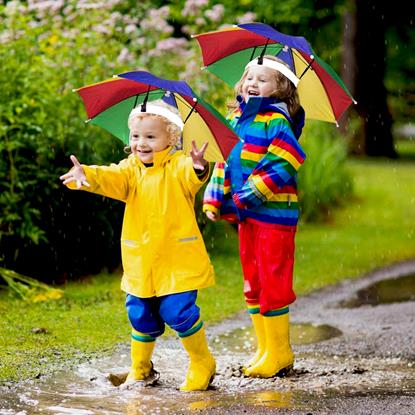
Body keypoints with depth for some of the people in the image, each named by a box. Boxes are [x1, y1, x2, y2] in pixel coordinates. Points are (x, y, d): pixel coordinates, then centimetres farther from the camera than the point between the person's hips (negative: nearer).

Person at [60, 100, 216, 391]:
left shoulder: (179, 165, -7)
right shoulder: (131, 168, 6)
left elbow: (192, 178, -30)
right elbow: (111, 178, -14)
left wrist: (198, 168, -56)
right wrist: (87, 176, -37)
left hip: (178, 261, -5)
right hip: (140, 262, 5)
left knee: (178, 311, -11)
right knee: (140, 314, 11)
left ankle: (203, 364, 10)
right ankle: (140, 369, 32)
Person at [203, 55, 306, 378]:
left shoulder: (276, 122, -10)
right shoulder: (236, 118, 13)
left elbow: (283, 166, -19)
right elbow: (224, 161, 19)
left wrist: (250, 194, -21)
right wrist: (214, 200, 11)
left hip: (274, 212, -8)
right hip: (245, 213, 8)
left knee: (273, 282, -5)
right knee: (253, 282, 12)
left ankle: (279, 353, 4)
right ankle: (264, 349, 21)